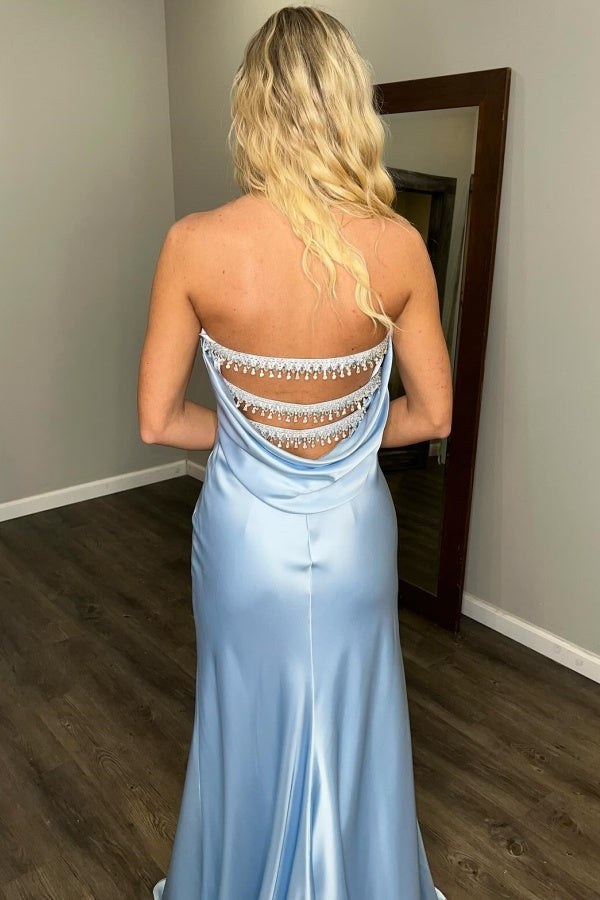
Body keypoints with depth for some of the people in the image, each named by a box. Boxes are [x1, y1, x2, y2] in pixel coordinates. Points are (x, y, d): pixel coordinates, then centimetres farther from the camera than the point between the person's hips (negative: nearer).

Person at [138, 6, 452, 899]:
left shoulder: (196, 243, -18)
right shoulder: (399, 246, -14)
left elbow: (157, 419, -10)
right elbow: (433, 414, -5)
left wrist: (248, 432, 5)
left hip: (245, 531, 0)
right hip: (354, 530, 1)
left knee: (249, 726, 24)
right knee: (355, 726, 25)